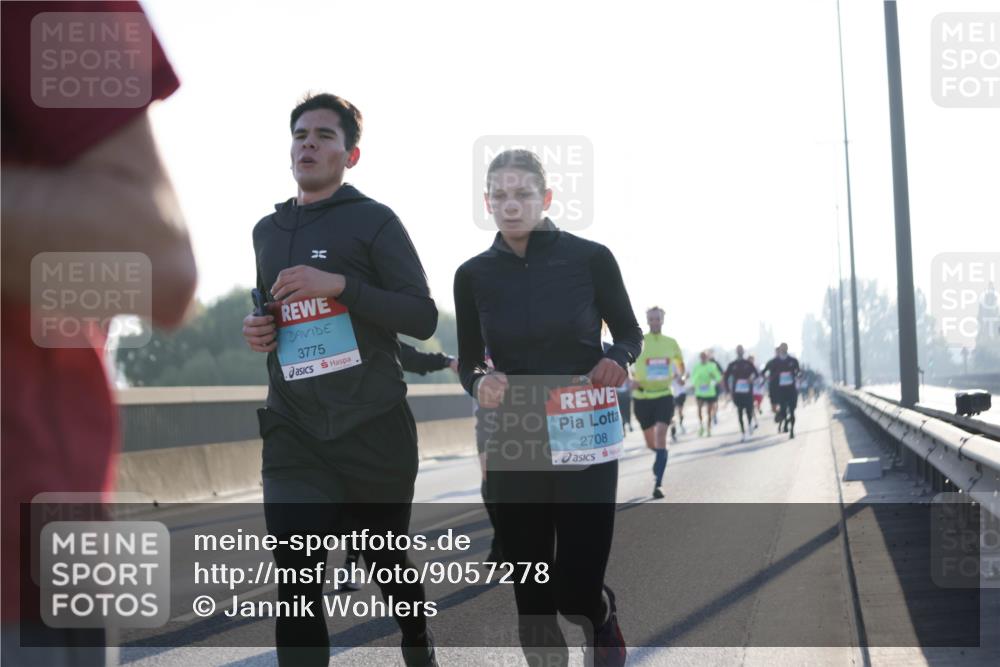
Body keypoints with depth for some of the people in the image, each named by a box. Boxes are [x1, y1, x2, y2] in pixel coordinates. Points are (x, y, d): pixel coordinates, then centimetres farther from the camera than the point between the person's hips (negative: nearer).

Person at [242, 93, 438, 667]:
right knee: (295, 590, -9)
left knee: (388, 566, 16)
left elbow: (423, 318, -10)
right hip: (293, 438, 3)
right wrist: (257, 330, 4)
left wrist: (341, 284, -21)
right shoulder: (267, 231, 14)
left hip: (375, 433, -3)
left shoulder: (374, 221, -3)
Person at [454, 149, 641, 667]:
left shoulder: (590, 258, -6)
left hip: (585, 440, -2)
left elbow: (630, 335, 7)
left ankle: (604, 616, 31)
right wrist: (479, 383, -13)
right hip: (513, 446, 2)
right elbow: (467, 362, 10)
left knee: (576, 590, -6)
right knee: (530, 595, 3)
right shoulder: (473, 275, 1)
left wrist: (617, 361, -15)